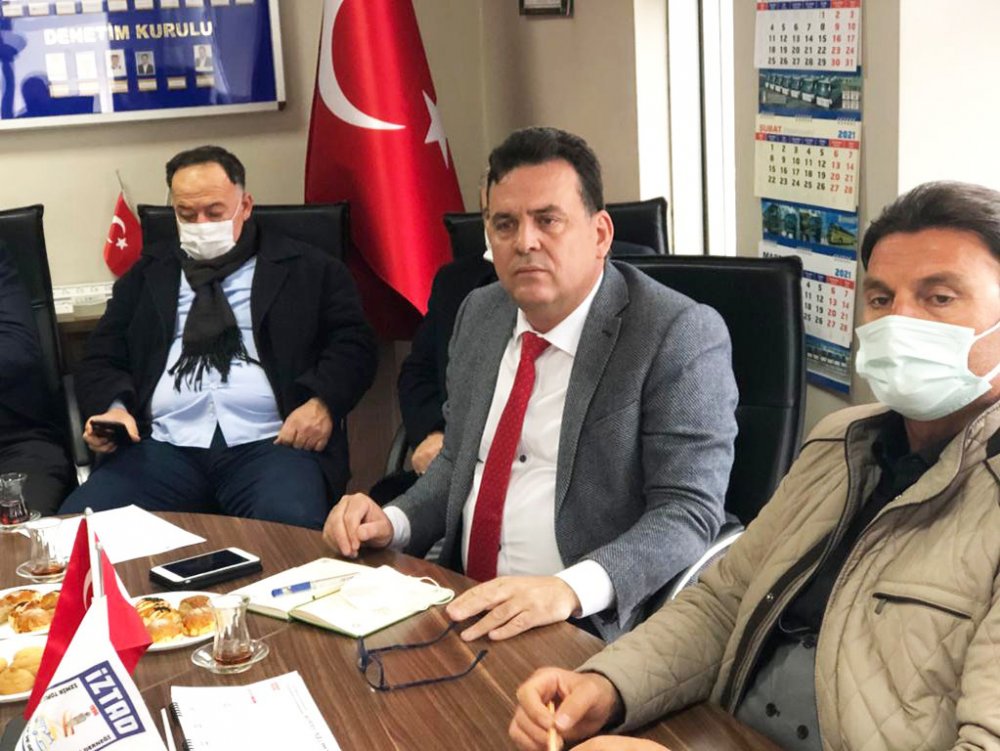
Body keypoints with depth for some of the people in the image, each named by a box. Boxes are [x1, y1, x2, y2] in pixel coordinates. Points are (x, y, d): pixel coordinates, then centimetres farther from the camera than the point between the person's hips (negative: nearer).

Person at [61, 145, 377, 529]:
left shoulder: (307, 269, 15)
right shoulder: (146, 275, 22)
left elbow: (353, 343, 9)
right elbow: (102, 360, 20)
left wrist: (322, 402, -10)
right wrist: (112, 407, -3)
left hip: (270, 443, -2)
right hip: (163, 447, 3)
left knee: (290, 528, -36)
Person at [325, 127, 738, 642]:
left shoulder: (680, 335, -11)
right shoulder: (479, 315, 11)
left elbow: (687, 513, -16)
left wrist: (569, 590, -31)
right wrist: (393, 523, 2)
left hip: (591, 622, -7)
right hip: (465, 607, 7)